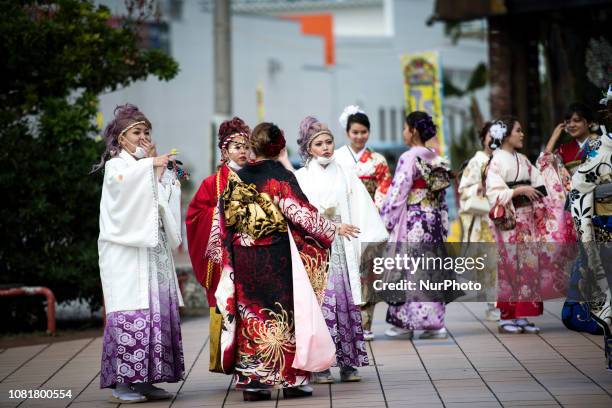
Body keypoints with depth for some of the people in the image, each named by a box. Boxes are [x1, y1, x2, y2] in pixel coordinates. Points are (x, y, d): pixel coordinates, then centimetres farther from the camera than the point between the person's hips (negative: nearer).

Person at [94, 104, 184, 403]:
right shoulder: (115, 166, 3)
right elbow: (128, 179, -21)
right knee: (131, 311, -11)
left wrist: (159, 169, 0)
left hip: (153, 249, 6)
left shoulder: (150, 168, 20)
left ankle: (146, 379, 5)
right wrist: (151, 164, -7)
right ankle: (121, 383, -10)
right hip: (126, 251, -6)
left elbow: (166, 200, 7)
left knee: (159, 310, 1)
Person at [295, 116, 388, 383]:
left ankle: (348, 363, 2)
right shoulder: (300, 178, 8)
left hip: (341, 248, 2)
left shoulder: (345, 175, 13)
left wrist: (369, 241, -2)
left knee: (346, 300, -4)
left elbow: (362, 210, 6)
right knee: (319, 300, -9)